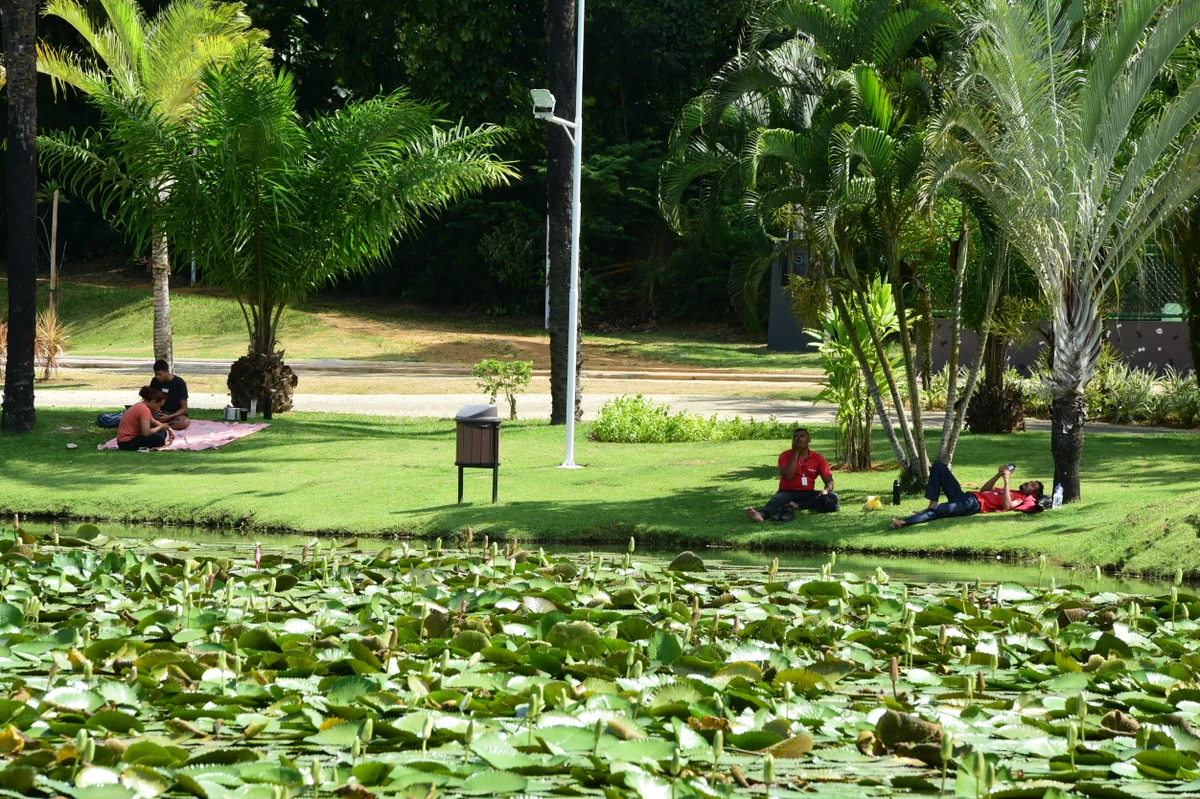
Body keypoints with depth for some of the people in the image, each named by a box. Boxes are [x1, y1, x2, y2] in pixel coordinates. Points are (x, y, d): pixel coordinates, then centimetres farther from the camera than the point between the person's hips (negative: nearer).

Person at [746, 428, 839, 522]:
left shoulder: (818, 458, 5)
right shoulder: (785, 455, 0)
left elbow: (829, 481, 5)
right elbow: (788, 476, -17)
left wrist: (826, 490, -21)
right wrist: (795, 452, -13)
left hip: (807, 493, 2)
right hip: (787, 492, -2)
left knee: (832, 498, -26)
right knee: (777, 500, -37)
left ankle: (795, 506, -38)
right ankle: (761, 514, -71)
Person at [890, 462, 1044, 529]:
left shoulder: (1024, 500, 5)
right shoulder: (1010, 492, 33)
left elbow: (1006, 505, -18)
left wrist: (1007, 481, -12)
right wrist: (999, 475, 24)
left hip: (974, 505, -10)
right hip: (965, 496, 10)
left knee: (938, 511, -34)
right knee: (938, 466, 2)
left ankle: (904, 522, -45)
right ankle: (932, 504, -12)